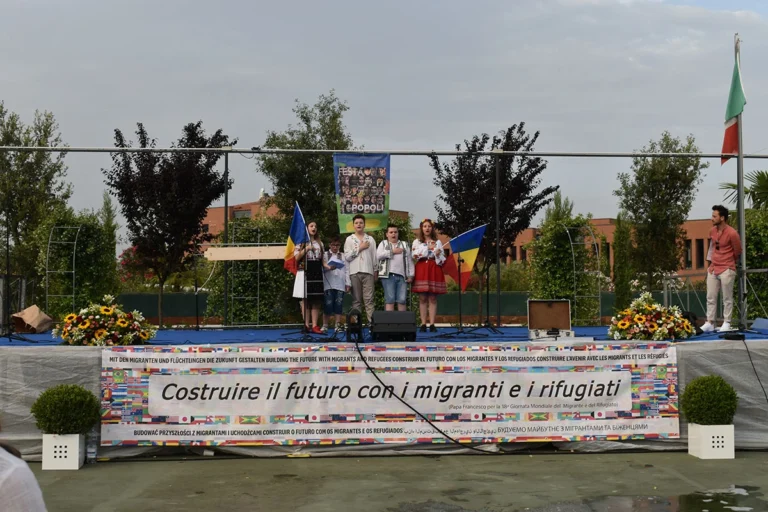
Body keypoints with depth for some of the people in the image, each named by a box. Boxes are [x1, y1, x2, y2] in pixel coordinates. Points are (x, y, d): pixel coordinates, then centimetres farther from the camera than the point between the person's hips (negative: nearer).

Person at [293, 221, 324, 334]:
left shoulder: (319, 243, 17)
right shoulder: (301, 242, 4)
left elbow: (322, 259, 17)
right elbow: (296, 258, -3)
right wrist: (306, 249, -13)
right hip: (304, 273, -3)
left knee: (316, 300, -3)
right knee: (305, 300, -5)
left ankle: (314, 326, -4)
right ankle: (306, 325, -3)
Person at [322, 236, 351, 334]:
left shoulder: (343, 256, 16)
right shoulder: (325, 254, 11)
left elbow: (347, 270, 11)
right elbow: (322, 268, 2)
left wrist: (347, 283, 4)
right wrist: (328, 268, -18)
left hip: (340, 284, 2)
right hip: (328, 284, -2)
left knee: (339, 305, -1)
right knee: (328, 304, -5)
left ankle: (338, 325, 4)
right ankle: (325, 326, 1)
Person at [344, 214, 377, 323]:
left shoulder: (370, 239, 11)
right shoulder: (349, 239, 8)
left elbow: (374, 256, 11)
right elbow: (347, 256, -1)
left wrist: (376, 271, 8)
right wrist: (359, 248, -4)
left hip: (368, 271, 0)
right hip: (355, 272, 0)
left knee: (369, 298, -5)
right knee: (356, 299, 0)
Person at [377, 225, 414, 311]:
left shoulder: (404, 245, 21)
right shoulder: (383, 243, 14)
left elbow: (409, 261, 16)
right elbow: (378, 255, -5)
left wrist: (410, 275, 7)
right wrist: (392, 251, -5)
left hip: (402, 276, 2)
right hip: (388, 275, -2)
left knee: (402, 300, -3)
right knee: (390, 299, -7)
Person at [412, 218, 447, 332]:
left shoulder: (437, 242, 13)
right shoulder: (417, 242, 10)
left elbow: (443, 259, 10)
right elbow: (415, 255, -7)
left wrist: (438, 254, -11)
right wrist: (428, 248, -10)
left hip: (434, 270, 1)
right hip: (421, 270, -1)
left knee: (433, 298, -3)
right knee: (422, 299, -3)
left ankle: (432, 324, -3)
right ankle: (423, 324, -2)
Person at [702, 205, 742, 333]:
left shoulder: (732, 233, -14)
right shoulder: (712, 231, 5)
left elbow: (738, 252, -2)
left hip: (727, 270, -7)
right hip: (713, 269, 7)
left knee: (727, 298, 1)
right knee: (711, 297, 6)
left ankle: (726, 323, 6)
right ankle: (709, 323, 9)